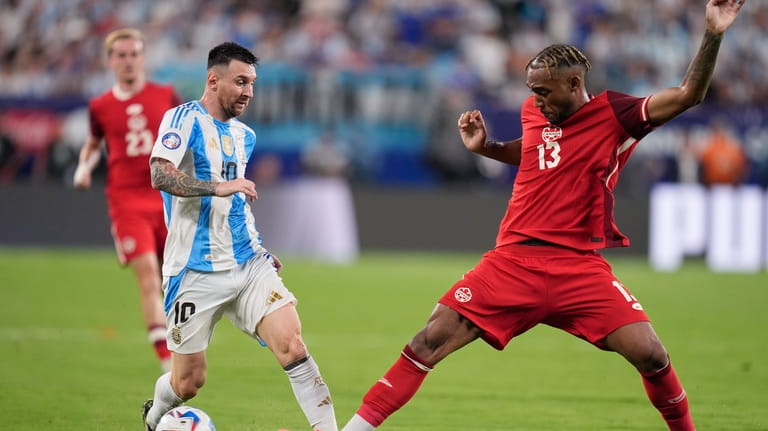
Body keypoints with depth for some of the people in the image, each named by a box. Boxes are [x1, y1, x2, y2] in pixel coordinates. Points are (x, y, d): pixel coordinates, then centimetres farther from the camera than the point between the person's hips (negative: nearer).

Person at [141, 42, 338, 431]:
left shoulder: (244, 136, 15)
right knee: (188, 382, 4)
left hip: (248, 264, 5)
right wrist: (219, 186, -32)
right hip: (196, 273, -5)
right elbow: (160, 176, -25)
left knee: (291, 344, -17)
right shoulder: (185, 119, -9)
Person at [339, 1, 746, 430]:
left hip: (580, 267, -3)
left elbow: (688, 95, -15)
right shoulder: (533, 112, 9)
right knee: (431, 340, -8)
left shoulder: (613, 114, -5)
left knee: (649, 353, -15)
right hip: (513, 261, 3)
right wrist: (483, 146, 15)